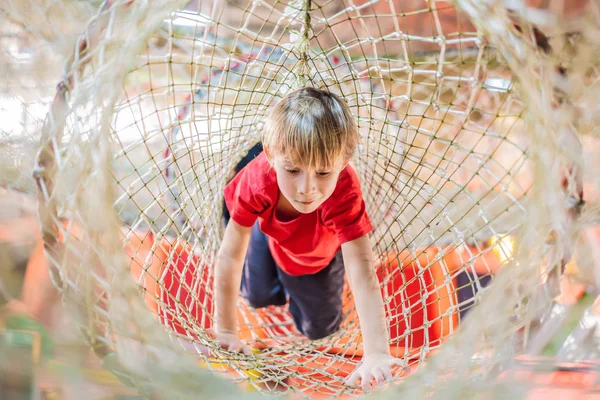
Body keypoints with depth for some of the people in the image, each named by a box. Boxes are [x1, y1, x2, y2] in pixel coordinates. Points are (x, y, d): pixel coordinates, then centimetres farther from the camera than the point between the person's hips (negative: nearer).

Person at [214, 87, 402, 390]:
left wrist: (376, 353, -62)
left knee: (318, 328, 10)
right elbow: (230, 256, -36)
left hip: (321, 253, -1)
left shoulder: (344, 193, -46)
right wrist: (225, 332, -35)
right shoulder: (257, 179, -42)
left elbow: (362, 274, -53)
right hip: (271, 236, 1)